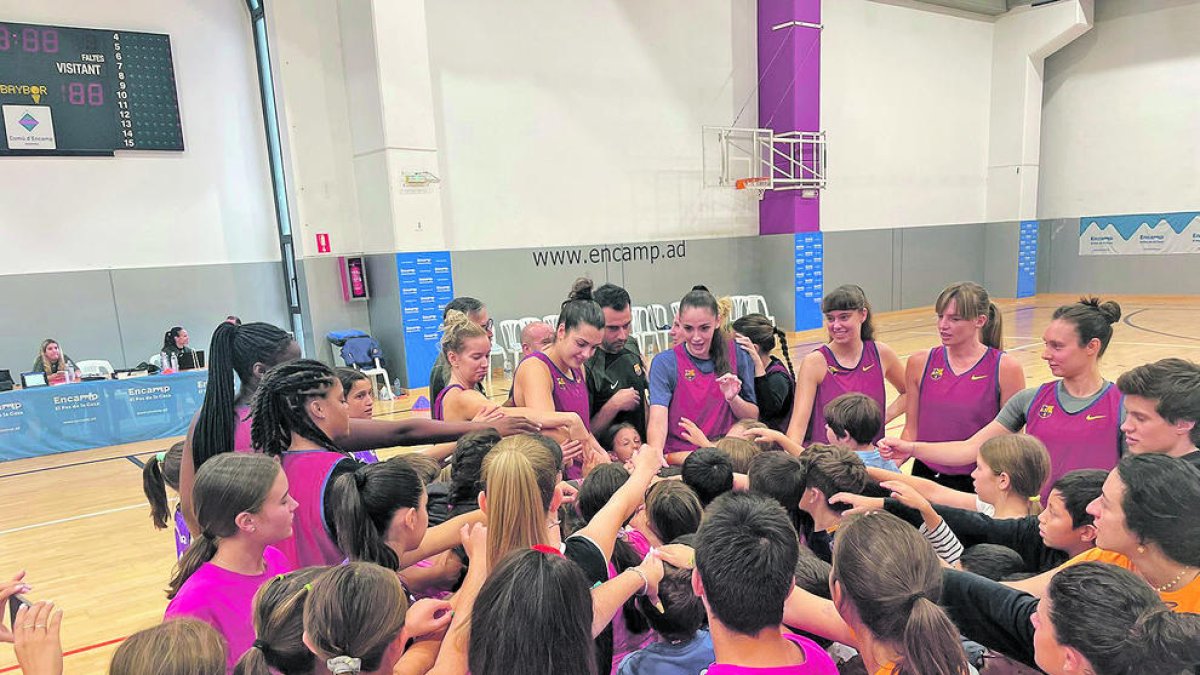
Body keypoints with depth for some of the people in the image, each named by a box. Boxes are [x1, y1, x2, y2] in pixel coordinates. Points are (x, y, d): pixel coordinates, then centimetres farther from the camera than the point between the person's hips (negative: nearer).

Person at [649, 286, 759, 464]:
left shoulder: (737, 355, 5)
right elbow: (658, 418, -15)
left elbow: (753, 417, 8)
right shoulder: (664, 363, -2)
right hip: (681, 454, -2)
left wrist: (733, 399, -14)